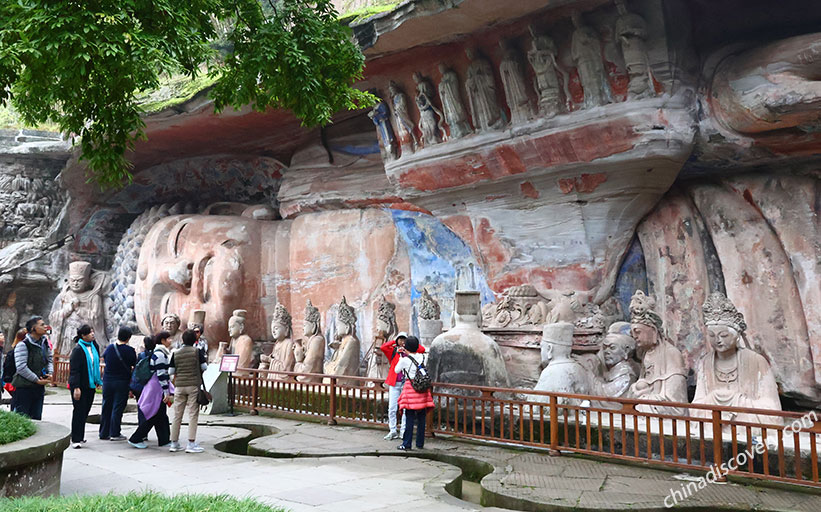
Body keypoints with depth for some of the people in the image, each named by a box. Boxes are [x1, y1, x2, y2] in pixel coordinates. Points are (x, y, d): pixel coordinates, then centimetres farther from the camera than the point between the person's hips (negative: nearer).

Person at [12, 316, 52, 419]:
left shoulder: (45, 343, 9)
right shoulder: (23, 345, -14)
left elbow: (49, 360, 20)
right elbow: (21, 367, -19)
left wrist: (50, 373, 1)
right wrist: (37, 380, -16)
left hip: (40, 387, 7)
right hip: (24, 387, -7)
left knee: (36, 417, 12)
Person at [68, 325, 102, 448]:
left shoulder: (94, 346, 9)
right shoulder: (78, 349, -13)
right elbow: (74, 370, -15)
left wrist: (97, 381, 15)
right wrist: (76, 387, -19)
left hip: (90, 385, 7)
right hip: (80, 385, -7)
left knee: (85, 411, 12)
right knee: (79, 412, -3)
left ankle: (79, 437, 25)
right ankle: (75, 439, 4)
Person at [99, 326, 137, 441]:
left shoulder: (109, 348, 0)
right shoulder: (130, 350, -12)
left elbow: (103, 358, 19)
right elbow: (135, 365, -4)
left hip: (107, 381, 4)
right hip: (122, 382, -4)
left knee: (106, 407, 13)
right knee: (118, 408, 1)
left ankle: (104, 433, 20)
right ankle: (114, 434, 4)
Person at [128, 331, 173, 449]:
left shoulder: (163, 353, 15)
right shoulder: (160, 354, -16)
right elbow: (161, 374, -20)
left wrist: (170, 391, 22)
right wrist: (167, 392, -20)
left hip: (159, 388, 10)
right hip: (156, 387, -10)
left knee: (162, 415, 11)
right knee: (153, 415, -4)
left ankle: (164, 440, 15)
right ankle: (135, 439, 5)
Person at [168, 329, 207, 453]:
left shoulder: (176, 353, 5)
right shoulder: (197, 351, -4)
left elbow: (171, 371, 6)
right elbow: (204, 367, -3)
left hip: (179, 386, 4)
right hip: (194, 385, -3)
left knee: (177, 415, 9)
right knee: (193, 414, -1)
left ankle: (174, 443, 15)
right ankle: (191, 444, -3)